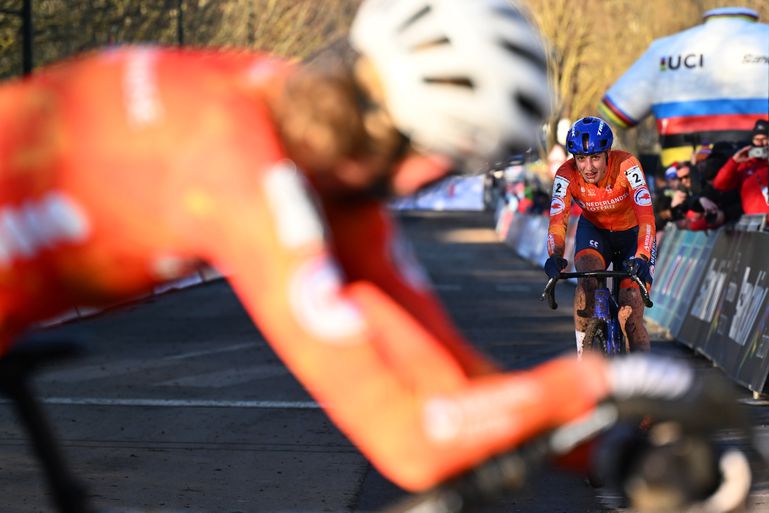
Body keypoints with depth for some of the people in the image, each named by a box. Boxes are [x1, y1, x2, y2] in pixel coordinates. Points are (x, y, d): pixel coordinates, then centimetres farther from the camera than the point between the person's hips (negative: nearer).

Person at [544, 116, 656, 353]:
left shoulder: (626, 166, -32)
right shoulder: (566, 175, -26)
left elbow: (646, 216, -41)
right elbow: (557, 220, -35)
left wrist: (641, 258, -56)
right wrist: (555, 256, -54)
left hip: (632, 233, -1)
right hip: (594, 229, 1)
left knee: (631, 318, -12)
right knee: (587, 274, -32)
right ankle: (583, 354, -22)